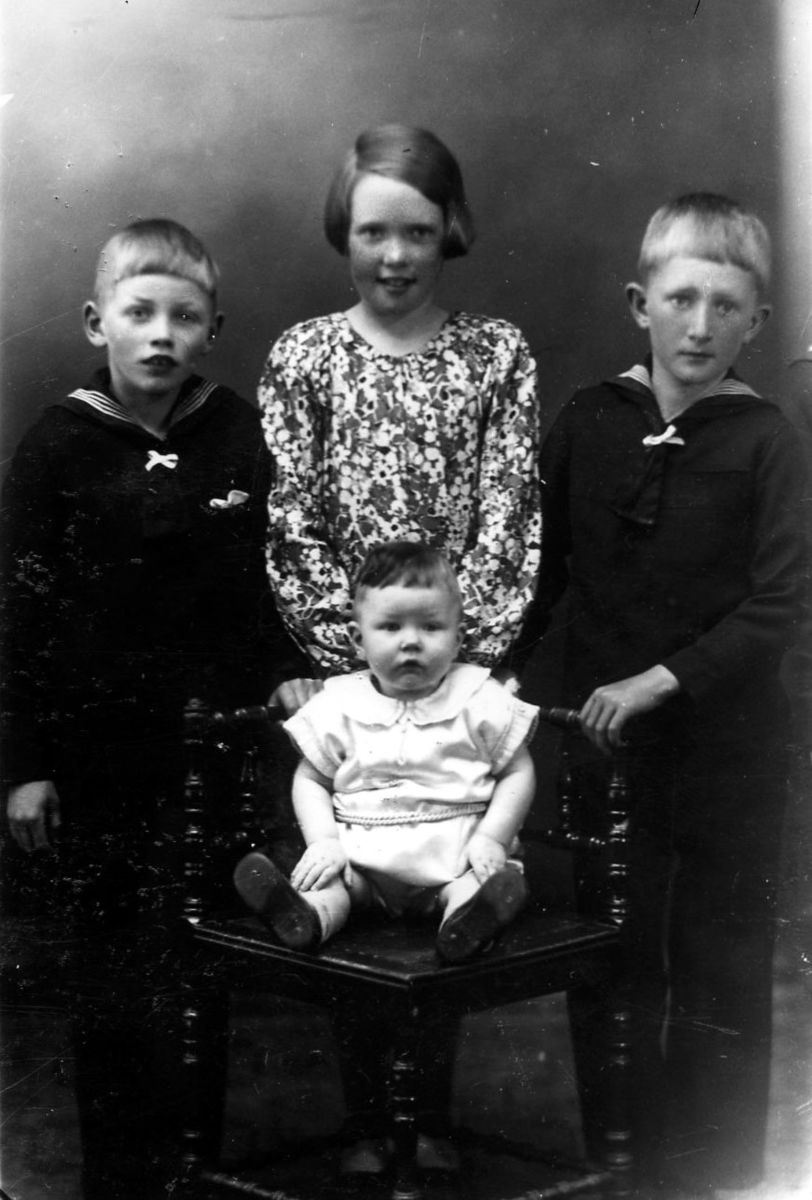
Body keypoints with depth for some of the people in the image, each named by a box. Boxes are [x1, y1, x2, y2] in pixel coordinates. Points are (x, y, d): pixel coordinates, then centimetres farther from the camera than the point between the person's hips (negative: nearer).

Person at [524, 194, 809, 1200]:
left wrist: (657, 682, -20)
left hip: (727, 747, -2)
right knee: (611, 968, 12)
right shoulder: (586, 423, 0)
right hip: (603, 739, 2)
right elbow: (538, 576, 7)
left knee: (721, 976, 7)